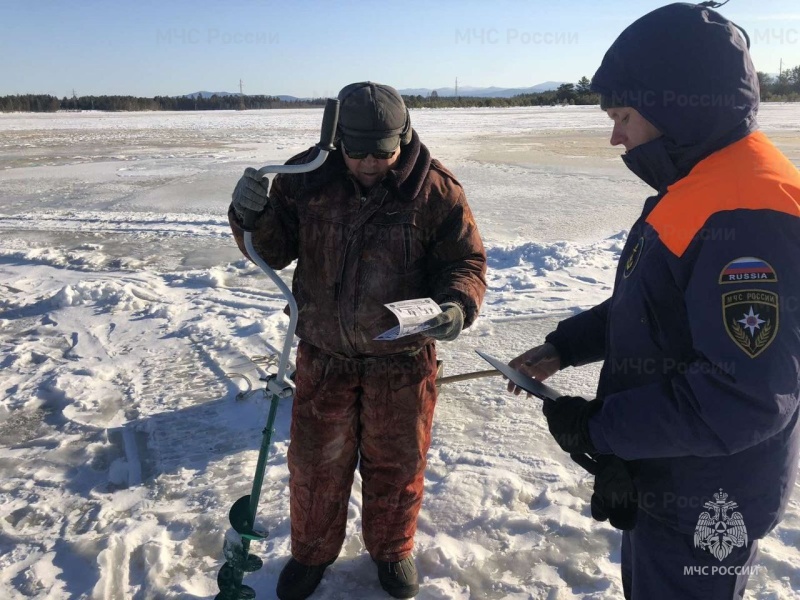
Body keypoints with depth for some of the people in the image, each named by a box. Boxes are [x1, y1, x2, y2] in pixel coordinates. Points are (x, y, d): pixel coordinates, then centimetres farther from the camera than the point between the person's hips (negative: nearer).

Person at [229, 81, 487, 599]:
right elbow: (273, 250, -2)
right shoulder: (307, 178, -9)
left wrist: (457, 305, -29)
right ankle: (313, 552, 45)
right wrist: (252, 214, -23)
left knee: (395, 462, 18)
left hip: (402, 358, -1)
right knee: (316, 462, 17)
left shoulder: (435, 189, -14)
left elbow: (466, 260, -8)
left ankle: (392, 548, 47)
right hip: (323, 355, 2)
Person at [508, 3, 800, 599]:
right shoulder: (695, 187, 5)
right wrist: (563, 348, 4)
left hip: (705, 504, -9)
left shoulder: (750, 214, -29)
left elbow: (746, 399, -31)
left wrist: (598, 427, -23)